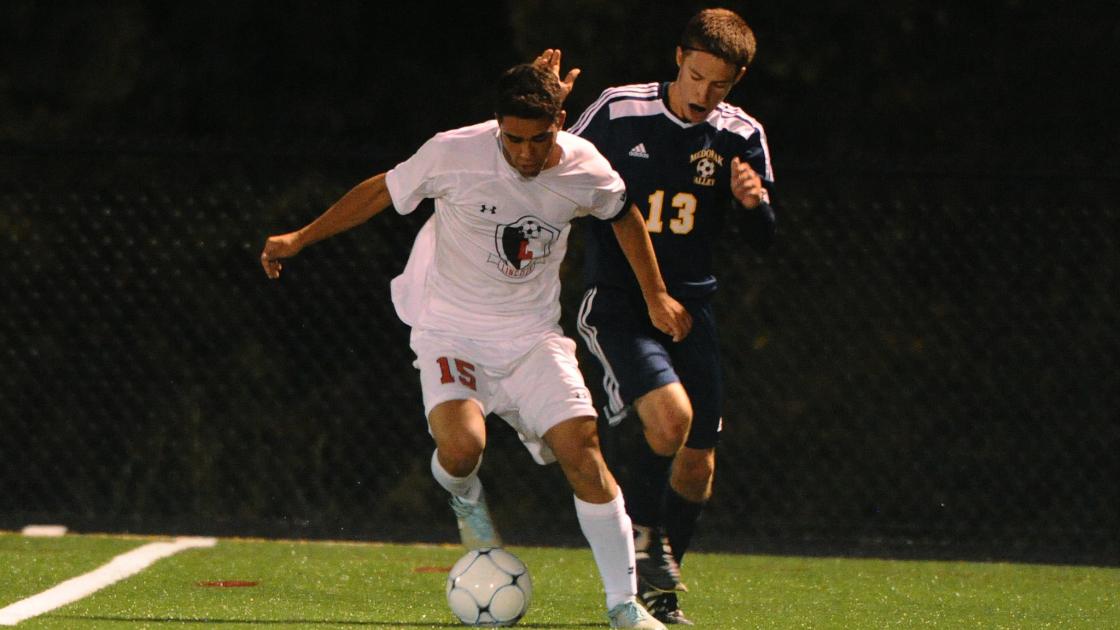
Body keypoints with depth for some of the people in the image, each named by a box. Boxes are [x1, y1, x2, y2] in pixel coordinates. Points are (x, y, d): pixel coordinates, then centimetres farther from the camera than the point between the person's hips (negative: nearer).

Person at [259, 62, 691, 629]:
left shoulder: (585, 169, -9)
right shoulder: (453, 153, -18)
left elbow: (623, 216, 14)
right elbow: (382, 192, -1)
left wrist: (656, 297, 20)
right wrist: (300, 238, 2)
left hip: (532, 337, 2)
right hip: (451, 332, -2)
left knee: (582, 450, -13)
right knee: (461, 445, -29)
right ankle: (465, 499, 11)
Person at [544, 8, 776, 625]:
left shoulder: (740, 137, 1)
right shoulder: (619, 110, -8)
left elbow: (763, 240, 5)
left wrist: (753, 202, -18)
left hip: (690, 311, 4)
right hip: (616, 306, -4)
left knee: (697, 465, 4)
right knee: (669, 415, -28)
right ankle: (643, 528, -1)